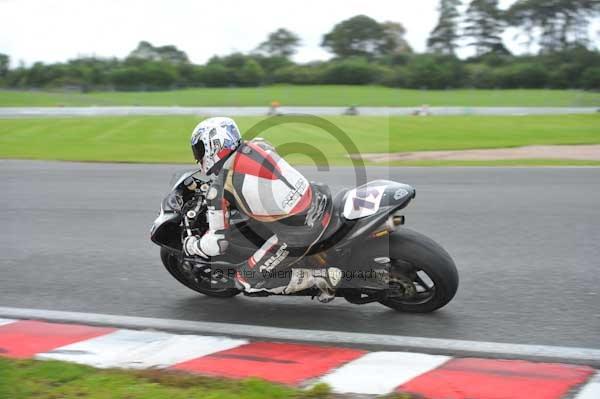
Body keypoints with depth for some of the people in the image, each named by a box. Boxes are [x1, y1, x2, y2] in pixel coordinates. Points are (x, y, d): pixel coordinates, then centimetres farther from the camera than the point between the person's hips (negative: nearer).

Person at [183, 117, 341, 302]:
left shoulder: (219, 190, -11)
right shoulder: (258, 145, 4)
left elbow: (218, 243, -7)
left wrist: (190, 245, 14)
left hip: (297, 236, -7)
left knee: (247, 279, 11)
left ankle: (321, 277, 2)